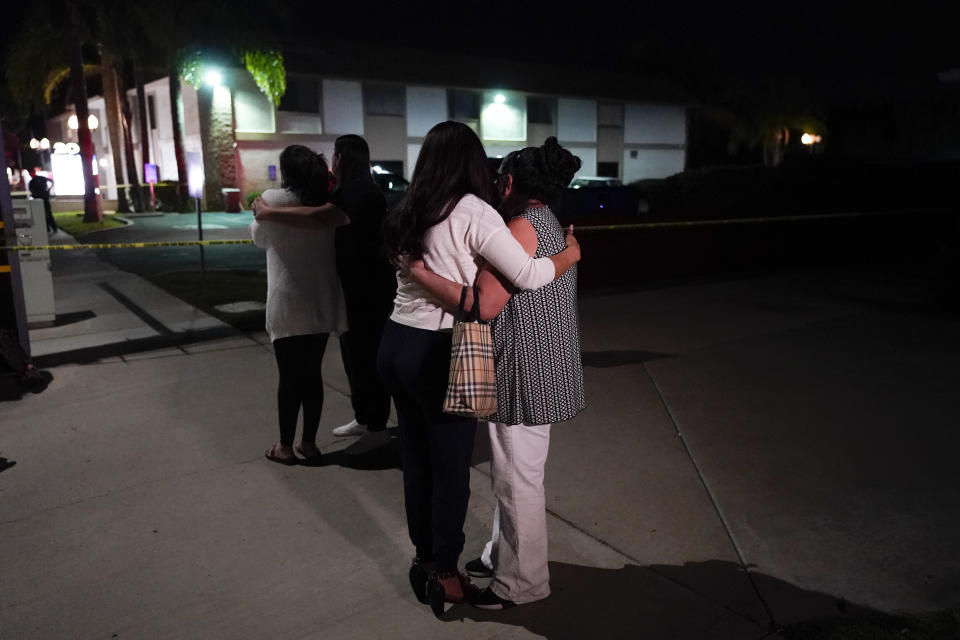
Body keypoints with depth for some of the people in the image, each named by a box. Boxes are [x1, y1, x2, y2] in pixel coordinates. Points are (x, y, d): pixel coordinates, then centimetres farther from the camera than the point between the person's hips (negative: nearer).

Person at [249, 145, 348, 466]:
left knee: (289, 376, 6)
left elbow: (259, 238, 6)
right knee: (312, 373, 12)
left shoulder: (272, 200, -9)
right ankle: (309, 443, 21)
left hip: (287, 304, -3)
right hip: (322, 303, 4)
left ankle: (285, 447, 17)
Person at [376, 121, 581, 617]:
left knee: (416, 460, 19)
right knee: (450, 468, 8)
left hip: (396, 343, 7)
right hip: (440, 353, -7)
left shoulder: (407, 214, 9)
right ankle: (443, 573, 23)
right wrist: (570, 254, 1)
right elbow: (528, 275, -15)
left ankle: (425, 558, 36)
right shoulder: (472, 212, -12)